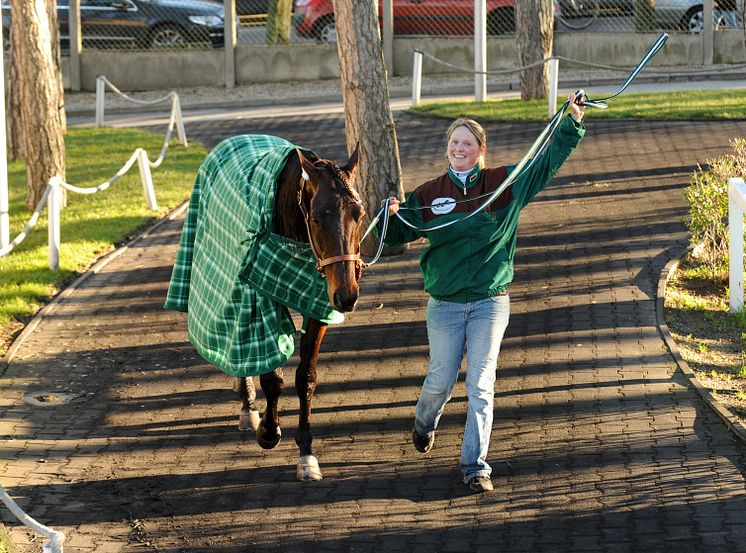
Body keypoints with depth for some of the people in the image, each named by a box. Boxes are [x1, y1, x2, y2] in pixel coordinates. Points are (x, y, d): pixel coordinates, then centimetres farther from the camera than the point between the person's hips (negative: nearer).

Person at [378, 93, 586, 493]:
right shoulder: (428, 195, 1)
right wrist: (390, 216, -15)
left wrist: (573, 123, -8)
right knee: (441, 380, 10)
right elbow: (394, 236, 7)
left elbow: (548, 161, 1)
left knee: (481, 385, -3)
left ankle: (475, 466, 1)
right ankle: (424, 423, 44)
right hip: (444, 305, 1)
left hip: (490, 302, -1)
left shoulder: (506, 184, 0)